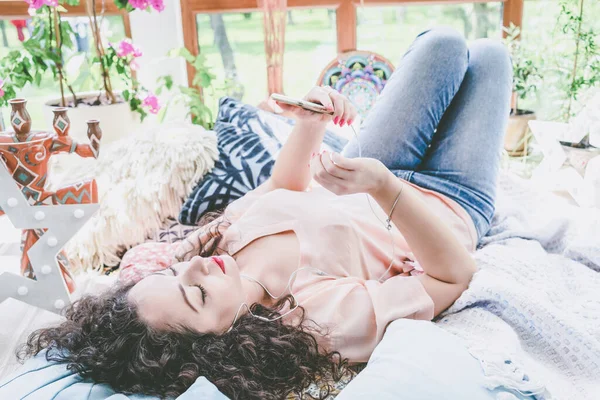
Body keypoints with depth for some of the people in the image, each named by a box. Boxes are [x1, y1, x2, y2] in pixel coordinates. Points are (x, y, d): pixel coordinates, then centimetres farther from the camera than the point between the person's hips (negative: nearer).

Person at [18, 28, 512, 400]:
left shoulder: (227, 233, -26)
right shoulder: (331, 317, -45)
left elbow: (285, 187, -7)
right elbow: (455, 273, -35)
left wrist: (311, 124, -22)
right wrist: (385, 187, -47)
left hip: (349, 185, 4)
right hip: (449, 203, -4)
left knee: (444, 42, 13)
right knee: (487, 52, 11)